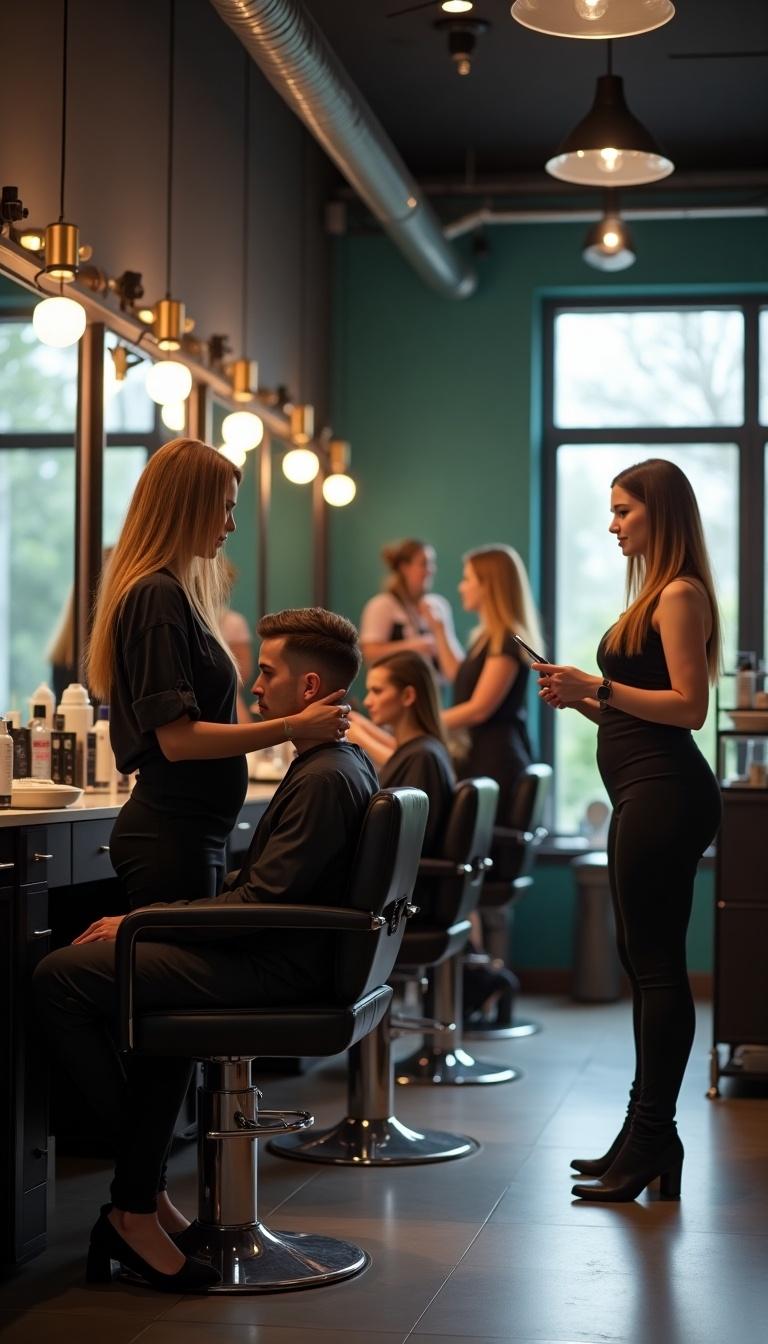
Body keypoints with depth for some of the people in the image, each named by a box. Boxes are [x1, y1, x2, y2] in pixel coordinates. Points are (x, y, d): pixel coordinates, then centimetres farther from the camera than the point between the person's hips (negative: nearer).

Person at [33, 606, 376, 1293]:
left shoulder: (324, 779, -18)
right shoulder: (349, 764, 14)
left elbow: (261, 900, -23)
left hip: (279, 967, -11)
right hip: (290, 958, 11)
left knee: (60, 975, -14)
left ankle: (140, 1200, -2)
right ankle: (143, 1200, 23)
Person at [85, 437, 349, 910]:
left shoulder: (177, 592, 15)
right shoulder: (158, 597, -14)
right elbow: (177, 738, -20)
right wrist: (292, 727, -21)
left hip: (195, 832, 10)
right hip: (170, 835, -10)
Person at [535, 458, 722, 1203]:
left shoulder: (680, 595, -10)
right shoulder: (654, 593, 20)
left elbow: (688, 706, -18)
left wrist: (600, 688, -19)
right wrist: (582, 700, 8)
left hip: (663, 793, -11)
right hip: (645, 794, 11)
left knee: (656, 966, -8)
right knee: (645, 964, 13)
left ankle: (653, 1142, -5)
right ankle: (646, 1134, 20)